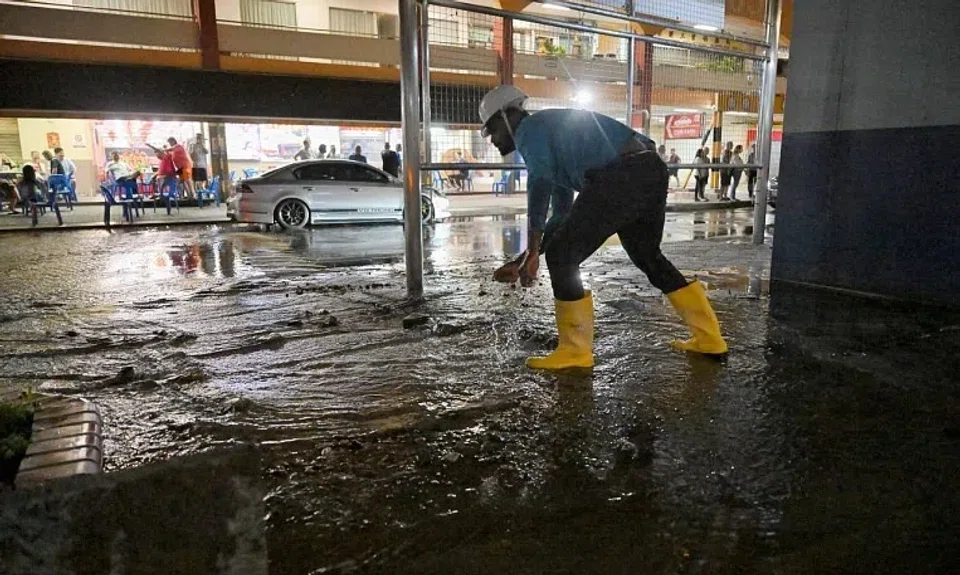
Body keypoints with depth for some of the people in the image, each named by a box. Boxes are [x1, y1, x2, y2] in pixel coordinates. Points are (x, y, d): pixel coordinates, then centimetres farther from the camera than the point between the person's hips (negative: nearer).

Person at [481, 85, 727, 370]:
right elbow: (563, 216, 34)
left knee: (561, 255, -1)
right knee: (647, 256, 26)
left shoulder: (529, 129, 5)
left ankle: (575, 351, 9)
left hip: (621, 177, -10)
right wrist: (524, 260, 33)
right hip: (651, 171, 10)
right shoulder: (550, 133, 32)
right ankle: (709, 338, 33)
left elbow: (539, 187, -14)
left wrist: (532, 253, -15)